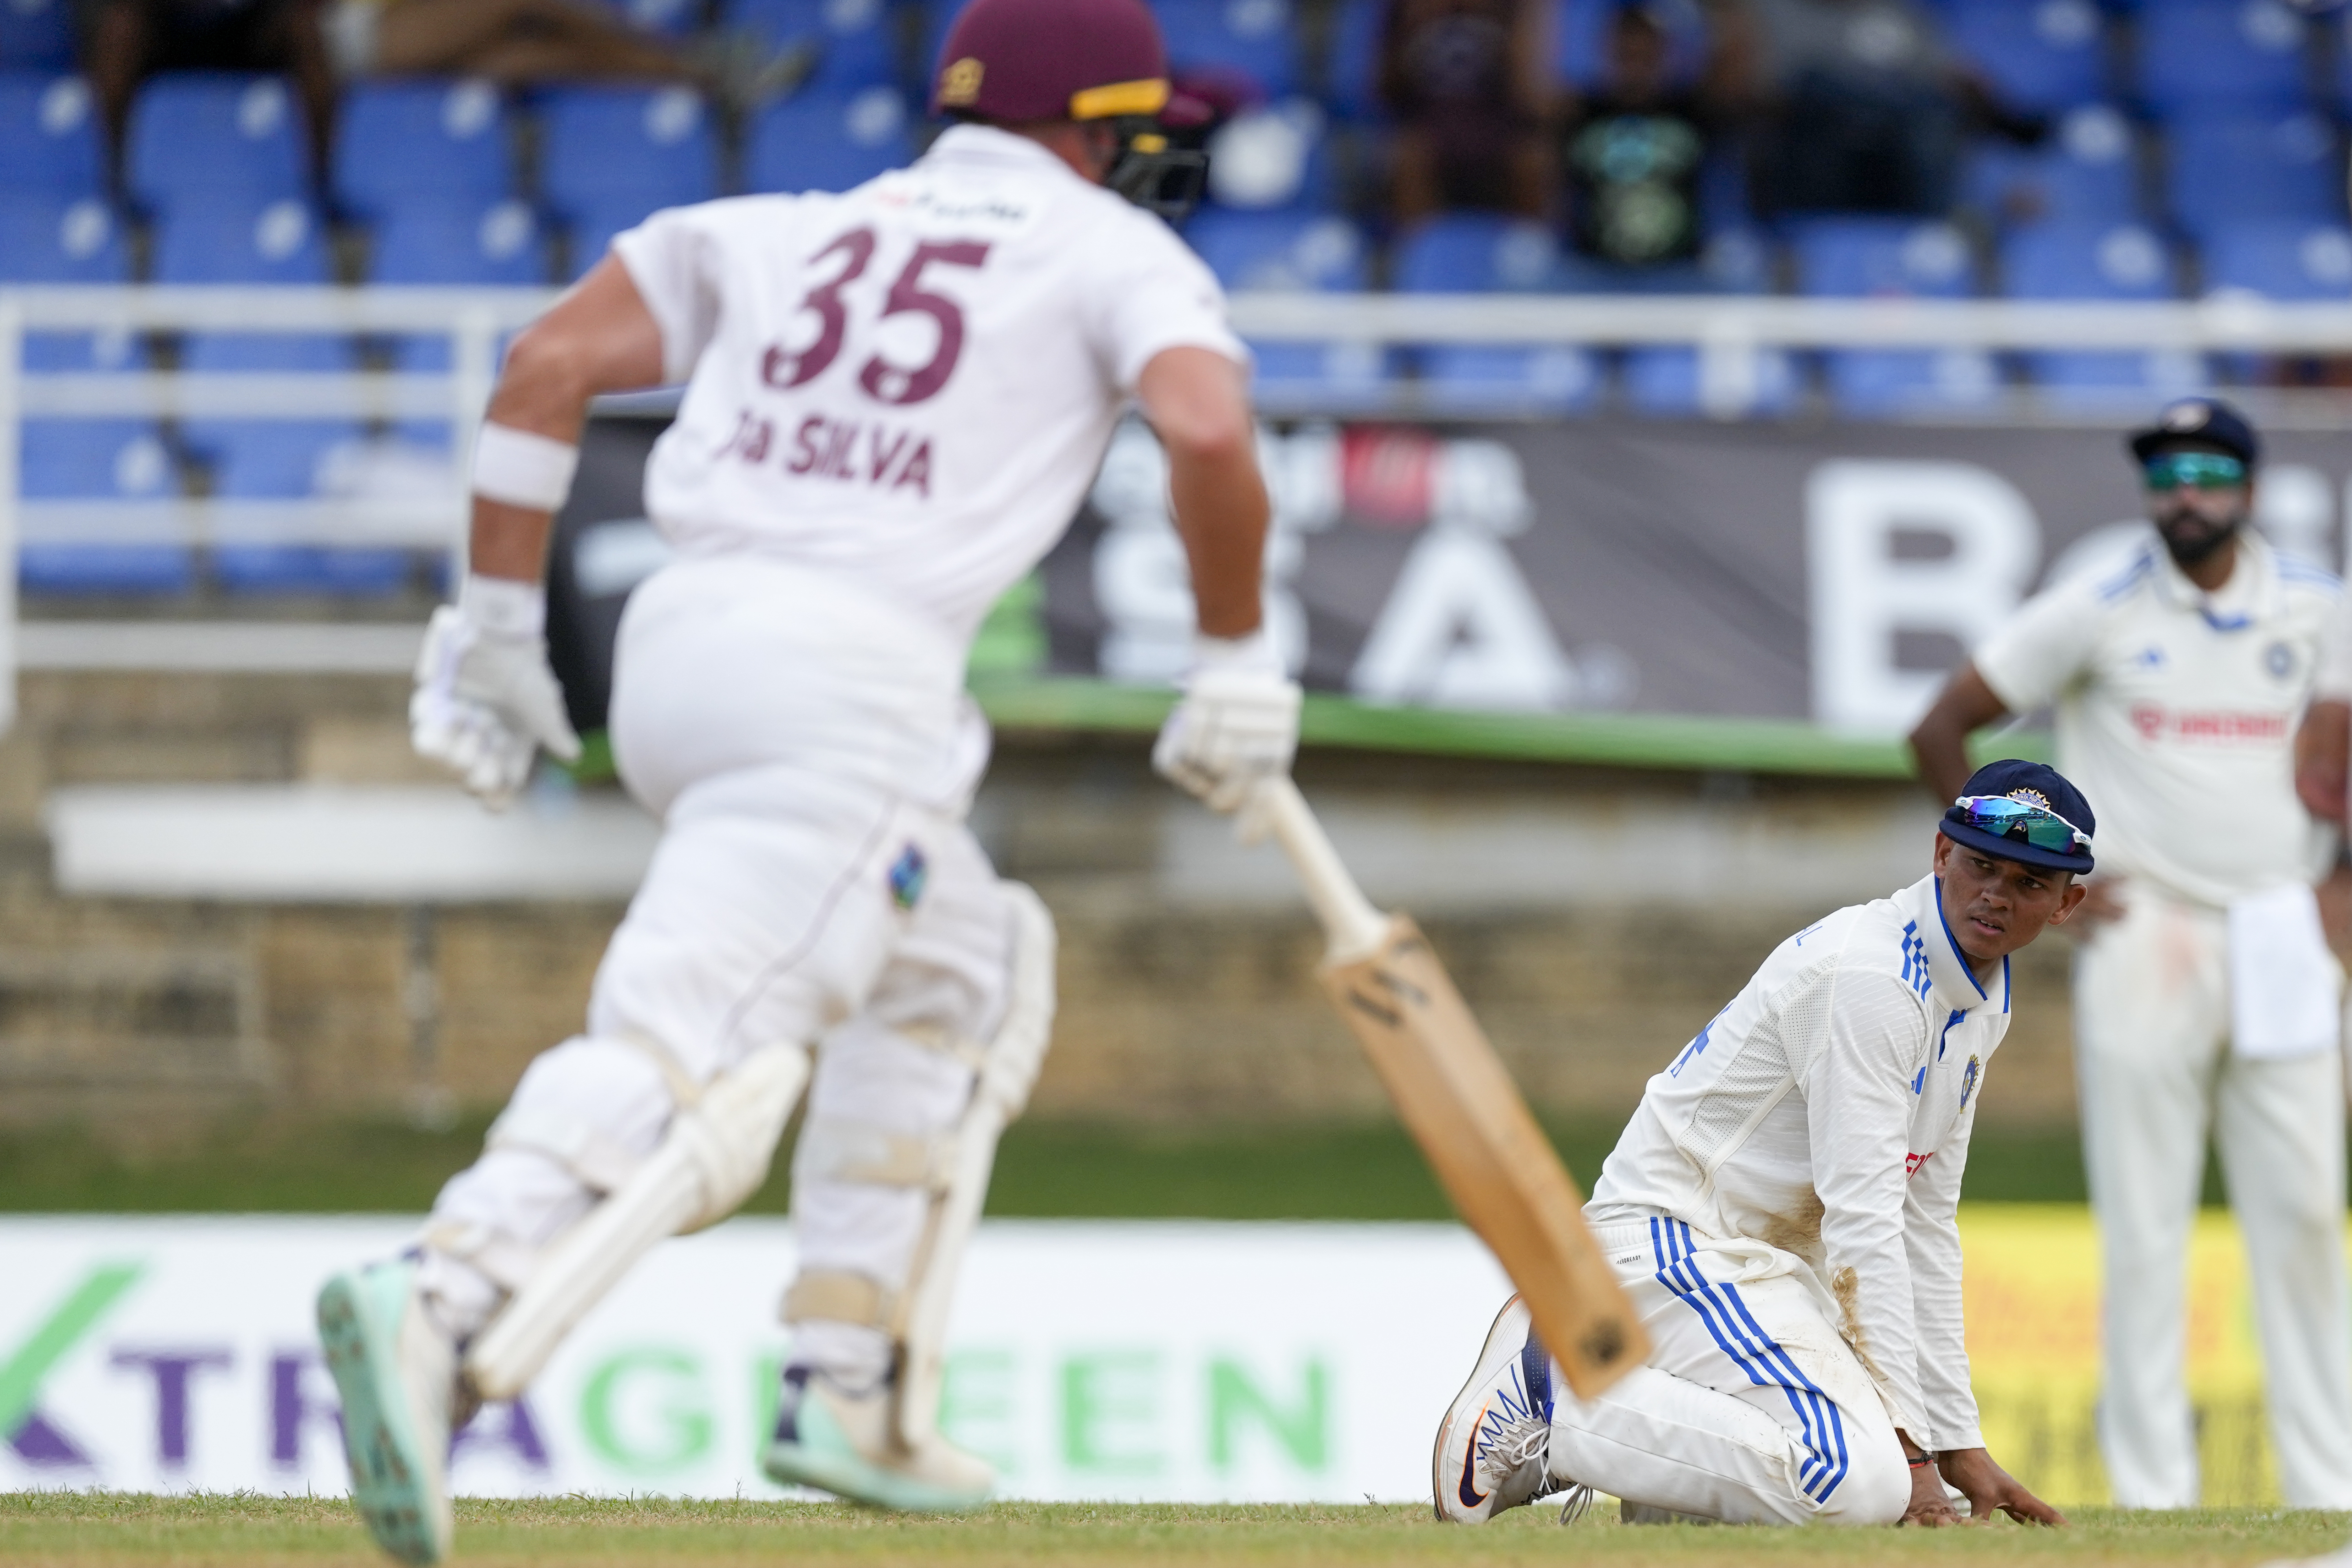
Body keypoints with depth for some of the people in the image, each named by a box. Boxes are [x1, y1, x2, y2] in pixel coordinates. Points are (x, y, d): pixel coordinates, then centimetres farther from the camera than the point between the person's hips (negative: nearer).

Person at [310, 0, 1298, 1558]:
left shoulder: (784, 233, 24)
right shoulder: (1118, 256, 10)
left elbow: (549, 364, 14)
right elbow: (1209, 433, -10)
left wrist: (498, 620, 16)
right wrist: (1238, 661, 2)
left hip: (669, 652, 7)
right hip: (852, 683, -7)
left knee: (968, 962, 27)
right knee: (697, 1051, -20)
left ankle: (853, 1392, 19)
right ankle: (445, 1307, -45)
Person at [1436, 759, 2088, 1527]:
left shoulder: (1982, 1003, 12)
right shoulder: (1868, 974, -19)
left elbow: (1924, 1227, 15)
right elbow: (1860, 1217, -22)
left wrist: (1959, 1444, 10)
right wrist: (1907, 1447, -23)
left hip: (1772, 1261, 10)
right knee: (1862, 1483, -27)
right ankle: (1551, 1396, -12)